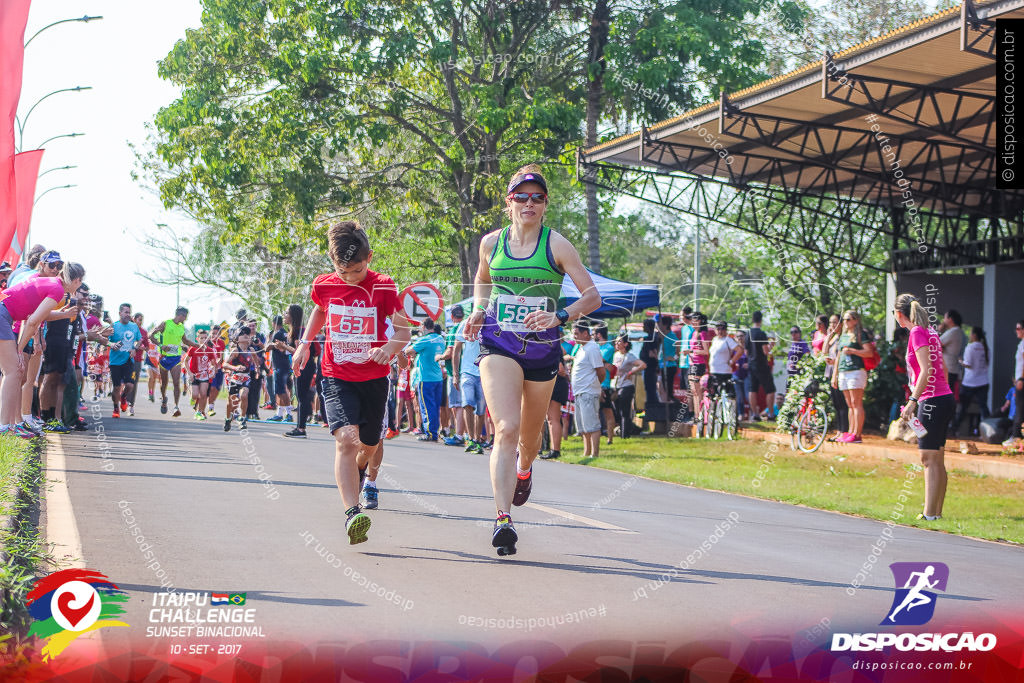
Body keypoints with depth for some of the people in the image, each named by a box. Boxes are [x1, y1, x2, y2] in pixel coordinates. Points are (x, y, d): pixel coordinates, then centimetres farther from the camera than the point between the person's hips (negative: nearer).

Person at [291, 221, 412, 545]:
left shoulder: (384, 287, -10)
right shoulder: (324, 285, -2)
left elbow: (403, 330, -6)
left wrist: (389, 348, -26)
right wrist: (304, 345, 17)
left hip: (374, 377, 0)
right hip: (337, 376, 0)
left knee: (369, 444, 15)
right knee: (346, 437, -22)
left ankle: (360, 472, 53)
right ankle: (352, 513, -29)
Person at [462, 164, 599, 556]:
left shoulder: (557, 245, -6)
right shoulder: (491, 243, 3)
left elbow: (592, 296, -6)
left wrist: (560, 316, -23)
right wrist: (478, 312, 5)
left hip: (542, 348, 0)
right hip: (498, 345, 0)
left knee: (530, 434, 17)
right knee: (506, 430, -19)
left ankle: (524, 469, 55)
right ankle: (503, 519, -25)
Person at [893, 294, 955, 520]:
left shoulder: (917, 333, -11)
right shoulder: (931, 332, 14)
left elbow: (926, 370, -21)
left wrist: (912, 401, -23)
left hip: (931, 401, -9)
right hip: (945, 398, 9)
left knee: (929, 459, -8)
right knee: (936, 460, 12)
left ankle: (930, 515, -9)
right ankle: (937, 512, 15)